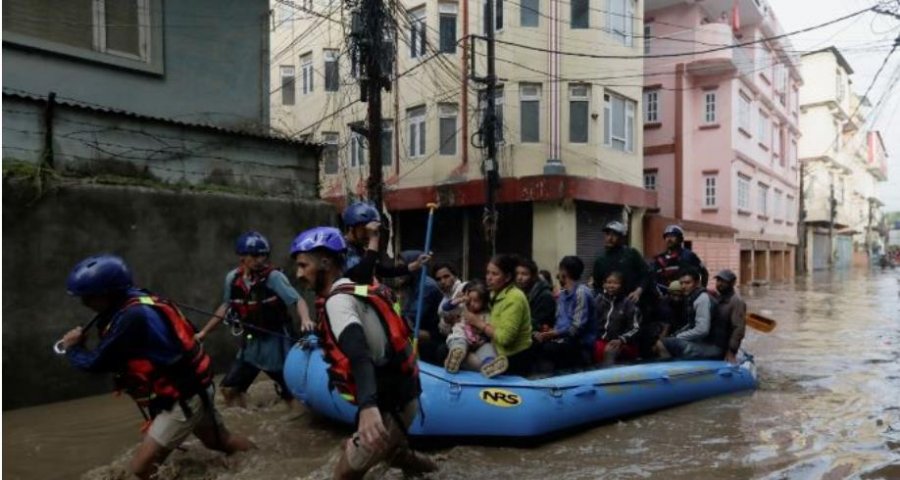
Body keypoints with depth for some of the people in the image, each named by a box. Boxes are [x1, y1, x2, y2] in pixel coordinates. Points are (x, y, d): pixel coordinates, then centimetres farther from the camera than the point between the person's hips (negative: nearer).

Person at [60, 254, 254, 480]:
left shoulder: (132, 317, -26)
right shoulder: (136, 304, 3)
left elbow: (96, 363, -19)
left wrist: (72, 349, -1)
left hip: (182, 399, -10)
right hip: (192, 389, 10)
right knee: (220, 440, 25)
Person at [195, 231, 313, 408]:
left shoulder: (274, 277, -19)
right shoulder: (232, 278, -4)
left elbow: (298, 301, -28)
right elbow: (226, 307, 13)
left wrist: (305, 319, -49)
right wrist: (204, 332, 17)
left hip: (276, 343, -5)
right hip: (251, 343, 5)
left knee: (291, 395, -1)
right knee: (229, 388, 8)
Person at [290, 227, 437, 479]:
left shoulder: (338, 301, -17)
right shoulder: (356, 290, 9)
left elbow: (360, 355, -35)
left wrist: (368, 407, -49)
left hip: (390, 406, -10)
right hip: (402, 395, 10)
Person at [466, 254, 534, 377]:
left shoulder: (514, 298, -19)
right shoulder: (497, 294, 10)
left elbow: (505, 337, -25)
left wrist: (479, 323, -16)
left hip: (515, 361, -8)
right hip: (503, 356, 8)